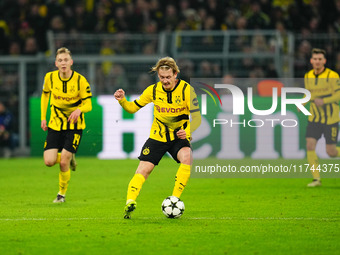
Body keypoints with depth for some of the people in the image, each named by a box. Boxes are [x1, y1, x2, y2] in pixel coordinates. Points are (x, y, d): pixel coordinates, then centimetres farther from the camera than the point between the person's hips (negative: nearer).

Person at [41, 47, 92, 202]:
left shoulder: (80, 80, -14)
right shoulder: (50, 78, -6)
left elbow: (88, 104, -11)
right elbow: (45, 95, 14)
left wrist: (79, 110, -35)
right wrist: (43, 118, 10)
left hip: (74, 124, -3)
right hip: (55, 124, 3)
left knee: (64, 162, -11)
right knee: (49, 161, -10)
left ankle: (62, 194, 16)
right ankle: (69, 159, 26)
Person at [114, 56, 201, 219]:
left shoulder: (186, 90, -13)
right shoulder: (153, 90, -5)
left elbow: (196, 117, -14)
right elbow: (133, 108, 6)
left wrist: (187, 131, -33)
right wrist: (122, 100, -16)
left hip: (179, 137, -2)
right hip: (157, 136, 2)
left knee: (187, 157, -31)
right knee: (143, 169, -13)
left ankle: (175, 199, -22)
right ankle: (130, 202, -12)